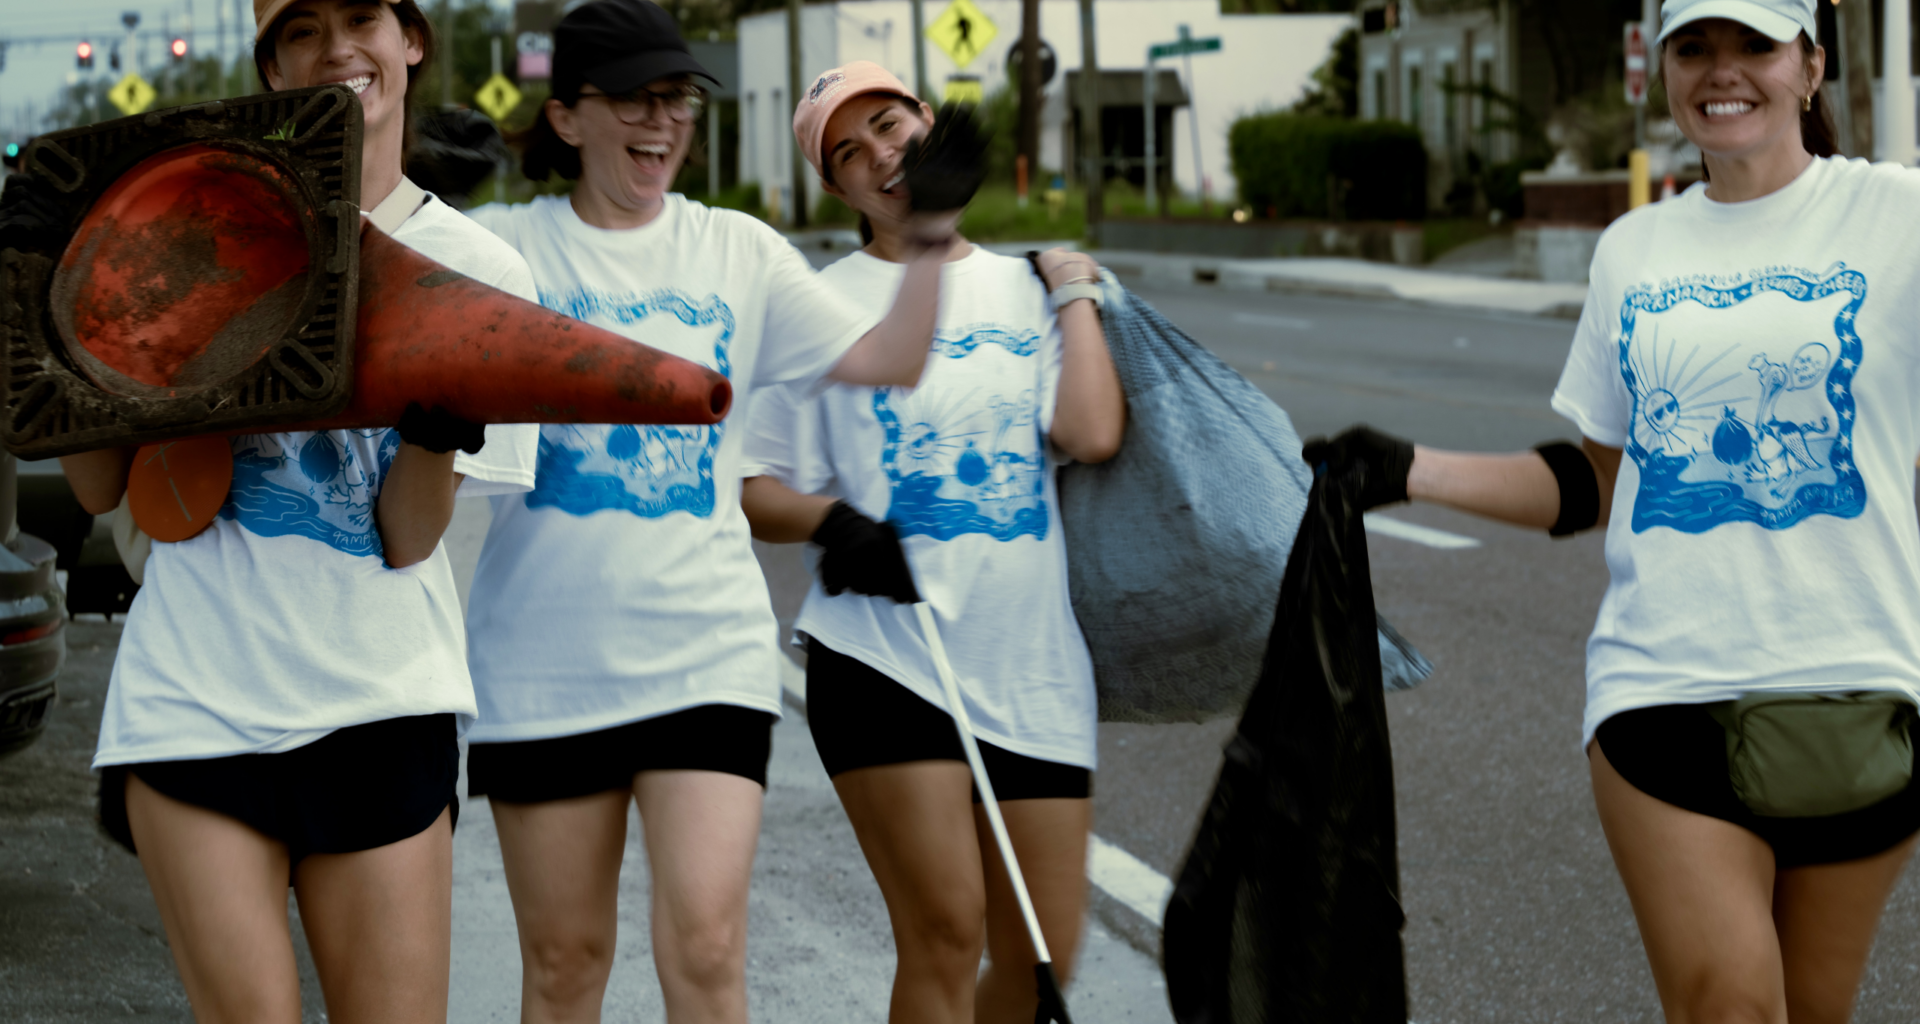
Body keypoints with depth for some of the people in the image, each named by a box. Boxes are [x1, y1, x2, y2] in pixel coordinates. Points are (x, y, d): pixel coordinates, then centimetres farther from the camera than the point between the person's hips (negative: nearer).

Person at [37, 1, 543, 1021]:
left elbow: (407, 539, -2)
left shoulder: (483, 272, 4)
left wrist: (440, 418, -20)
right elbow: (101, 485, 6)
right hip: (198, 696, -1)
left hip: (379, 706, 1)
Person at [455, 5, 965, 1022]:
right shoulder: (503, 245, 1)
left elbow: (888, 359, 6)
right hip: (543, 659, -1)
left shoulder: (738, 251, 8)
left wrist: (930, 239, -7)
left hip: (706, 650, 1)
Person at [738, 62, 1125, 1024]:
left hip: (1034, 664, 3)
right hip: (883, 655, -3)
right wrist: (832, 522, -16)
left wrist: (1074, 295, 4)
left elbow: (1093, 436, -6)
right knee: (944, 930, -15)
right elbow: (753, 490, 3)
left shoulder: (1027, 288, 12)